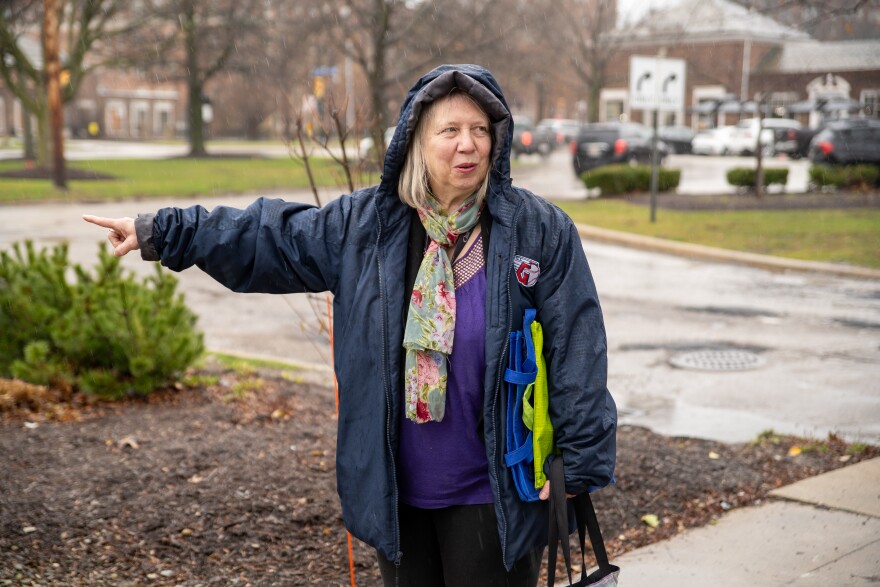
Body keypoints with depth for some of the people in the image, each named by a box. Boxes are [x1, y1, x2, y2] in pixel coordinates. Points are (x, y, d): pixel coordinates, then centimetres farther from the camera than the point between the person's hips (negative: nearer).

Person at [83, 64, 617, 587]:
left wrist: (579, 461, -9)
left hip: (490, 495, -3)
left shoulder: (541, 231, -7)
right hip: (397, 491, 4)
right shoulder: (367, 224, 1)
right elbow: (267, 236, 9)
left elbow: (577, 350, -7)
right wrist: (158, 232, 8)